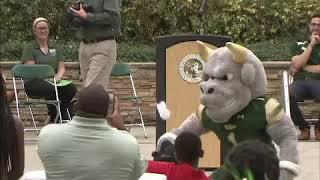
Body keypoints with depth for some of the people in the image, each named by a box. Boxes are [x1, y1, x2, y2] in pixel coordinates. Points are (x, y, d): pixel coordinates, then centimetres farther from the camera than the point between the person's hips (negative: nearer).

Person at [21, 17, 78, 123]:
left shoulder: (55, 48, 21)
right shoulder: (29, 48, 6)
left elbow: (61, 67, 14)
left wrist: (59, 76, -10)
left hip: (53, 82, 4)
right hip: (34, 83, -4)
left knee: (71, 88, -28)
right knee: (52, 90, -37)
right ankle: (54, 118, -25)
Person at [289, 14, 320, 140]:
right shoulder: (299, 45, 21)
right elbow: (297, 64, 2)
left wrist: (303, 67, 3)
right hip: (300, 82, 1)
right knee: (287, 95, -36)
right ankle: (303, 128, -13)